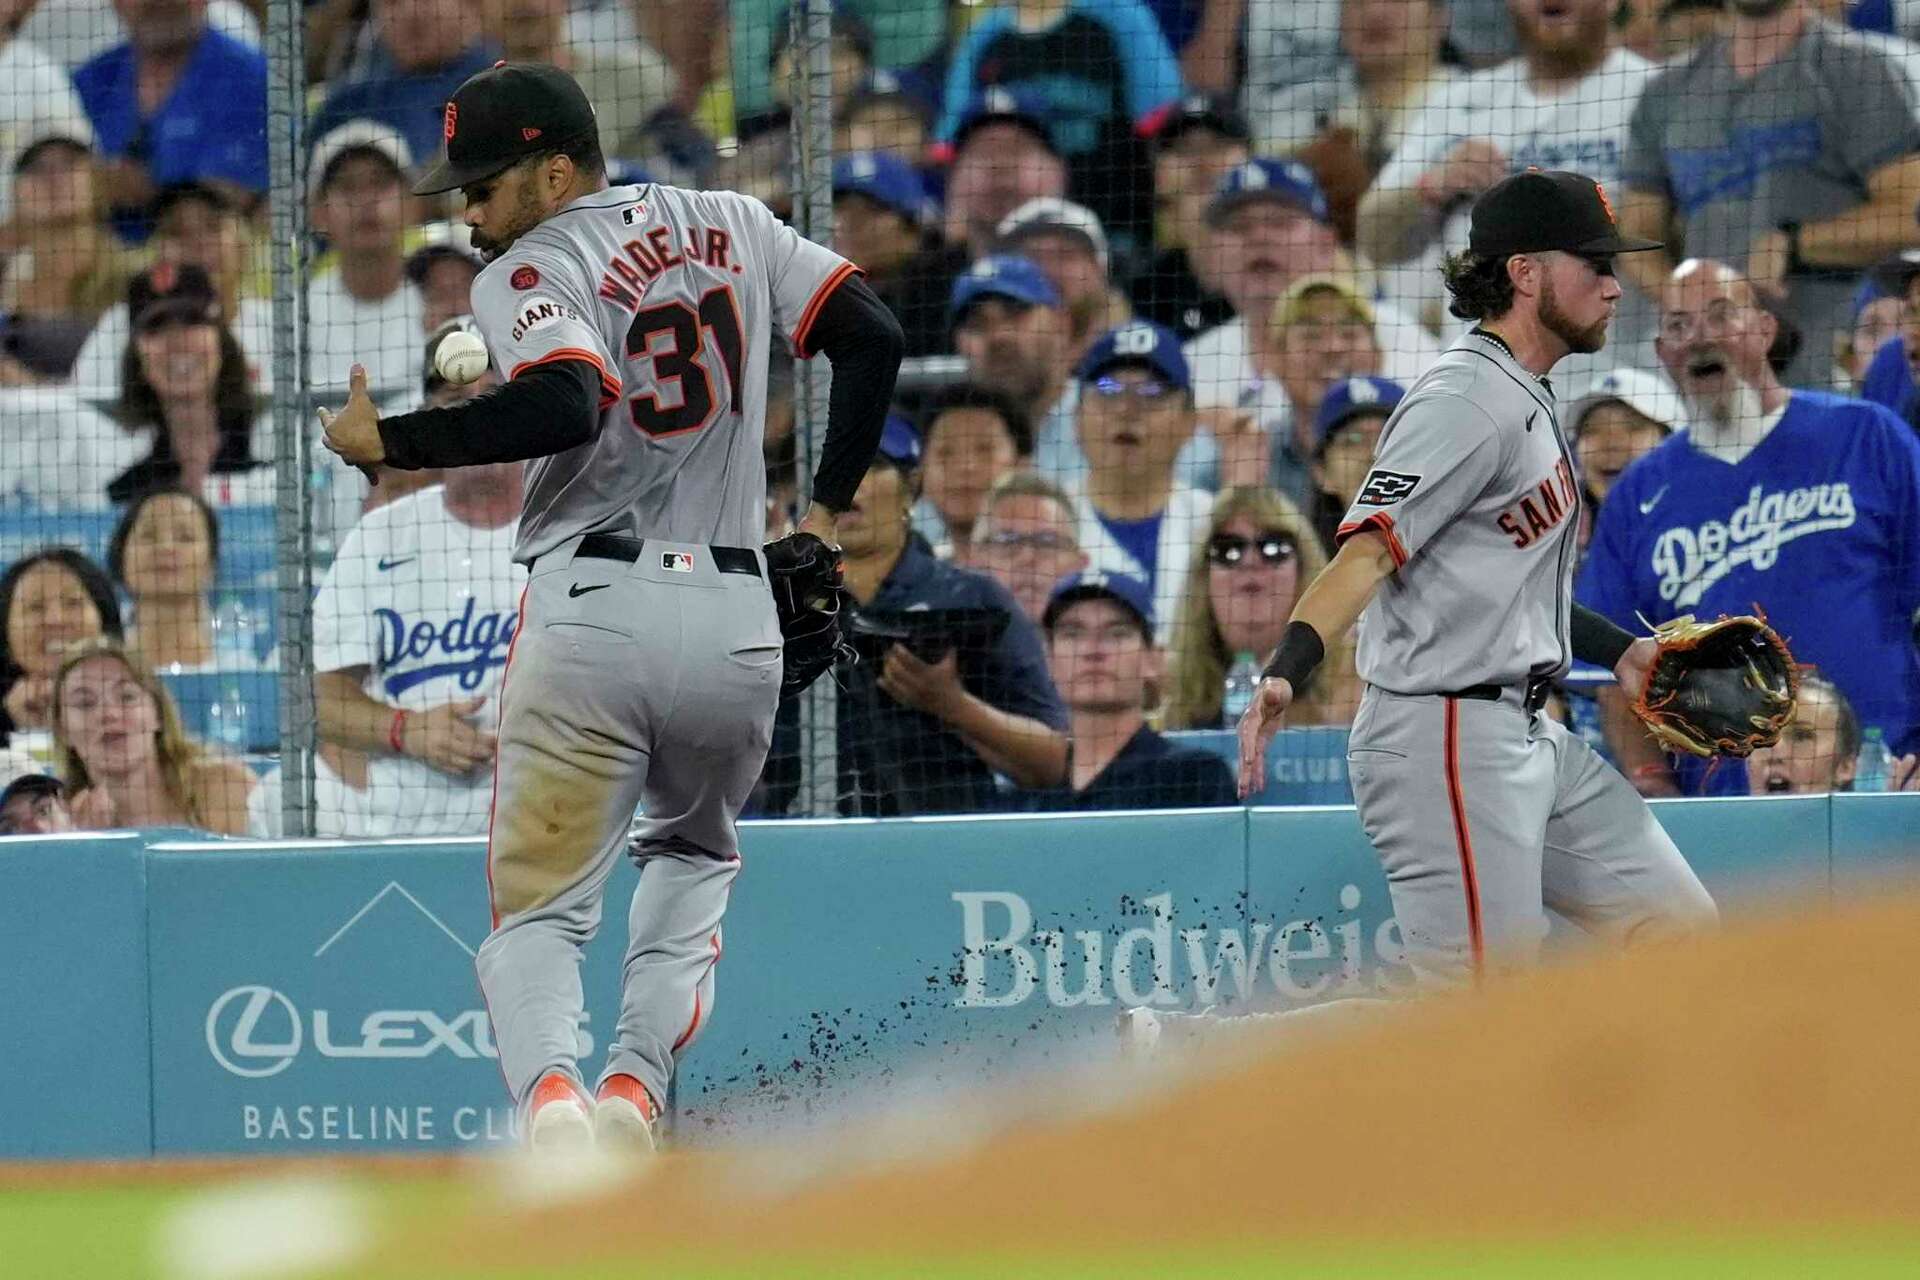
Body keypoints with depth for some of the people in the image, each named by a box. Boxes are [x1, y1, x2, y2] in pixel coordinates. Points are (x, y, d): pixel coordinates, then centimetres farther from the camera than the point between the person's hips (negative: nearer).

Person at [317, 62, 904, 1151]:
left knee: (539, 912, 3)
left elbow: (566, 408, -22)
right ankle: (636, 1083, 7)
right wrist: (829, 510, 19)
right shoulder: (733, 227, 14)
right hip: (736, 620, 5)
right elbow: (874, 335, 10)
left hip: (590, 606, -5)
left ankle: (551, 1092, -28)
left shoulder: (528, 275, -4)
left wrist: (386, 441, -15)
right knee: (693, 853, 30)